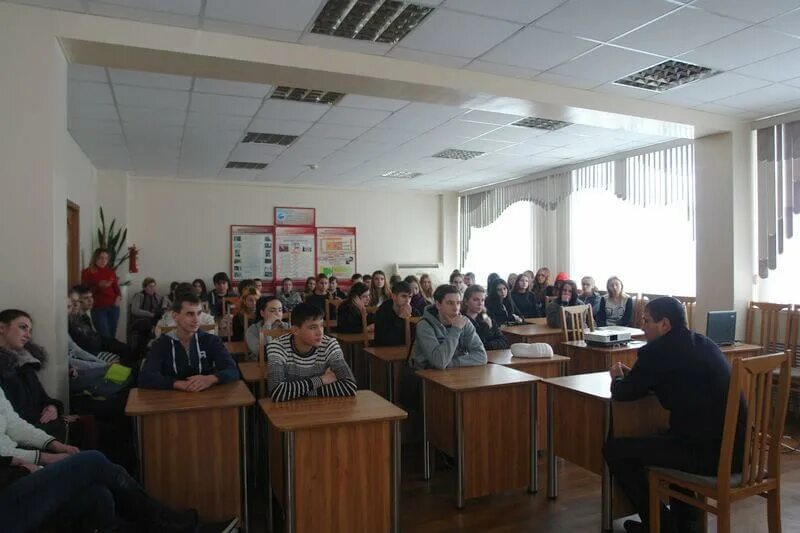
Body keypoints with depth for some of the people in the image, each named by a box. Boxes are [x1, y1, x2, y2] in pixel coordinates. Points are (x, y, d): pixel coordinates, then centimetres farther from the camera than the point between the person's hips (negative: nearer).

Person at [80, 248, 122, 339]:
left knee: (112, 336, 3)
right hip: (98, 308, -3)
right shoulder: (87, 272, 2)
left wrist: (119, 296, -5)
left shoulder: (111, 271, 12)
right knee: (105, 336, -9)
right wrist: (99, 286, -17)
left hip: (113, 307, 3)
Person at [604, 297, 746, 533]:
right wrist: (633, 374, 20)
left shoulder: (657, 351, -12)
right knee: (669, 435, 35)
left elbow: (623, 393, -5)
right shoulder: (704, 343, 13)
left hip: (707, 453, -9)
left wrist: (618, 377, 17)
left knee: (615, 449, 2)